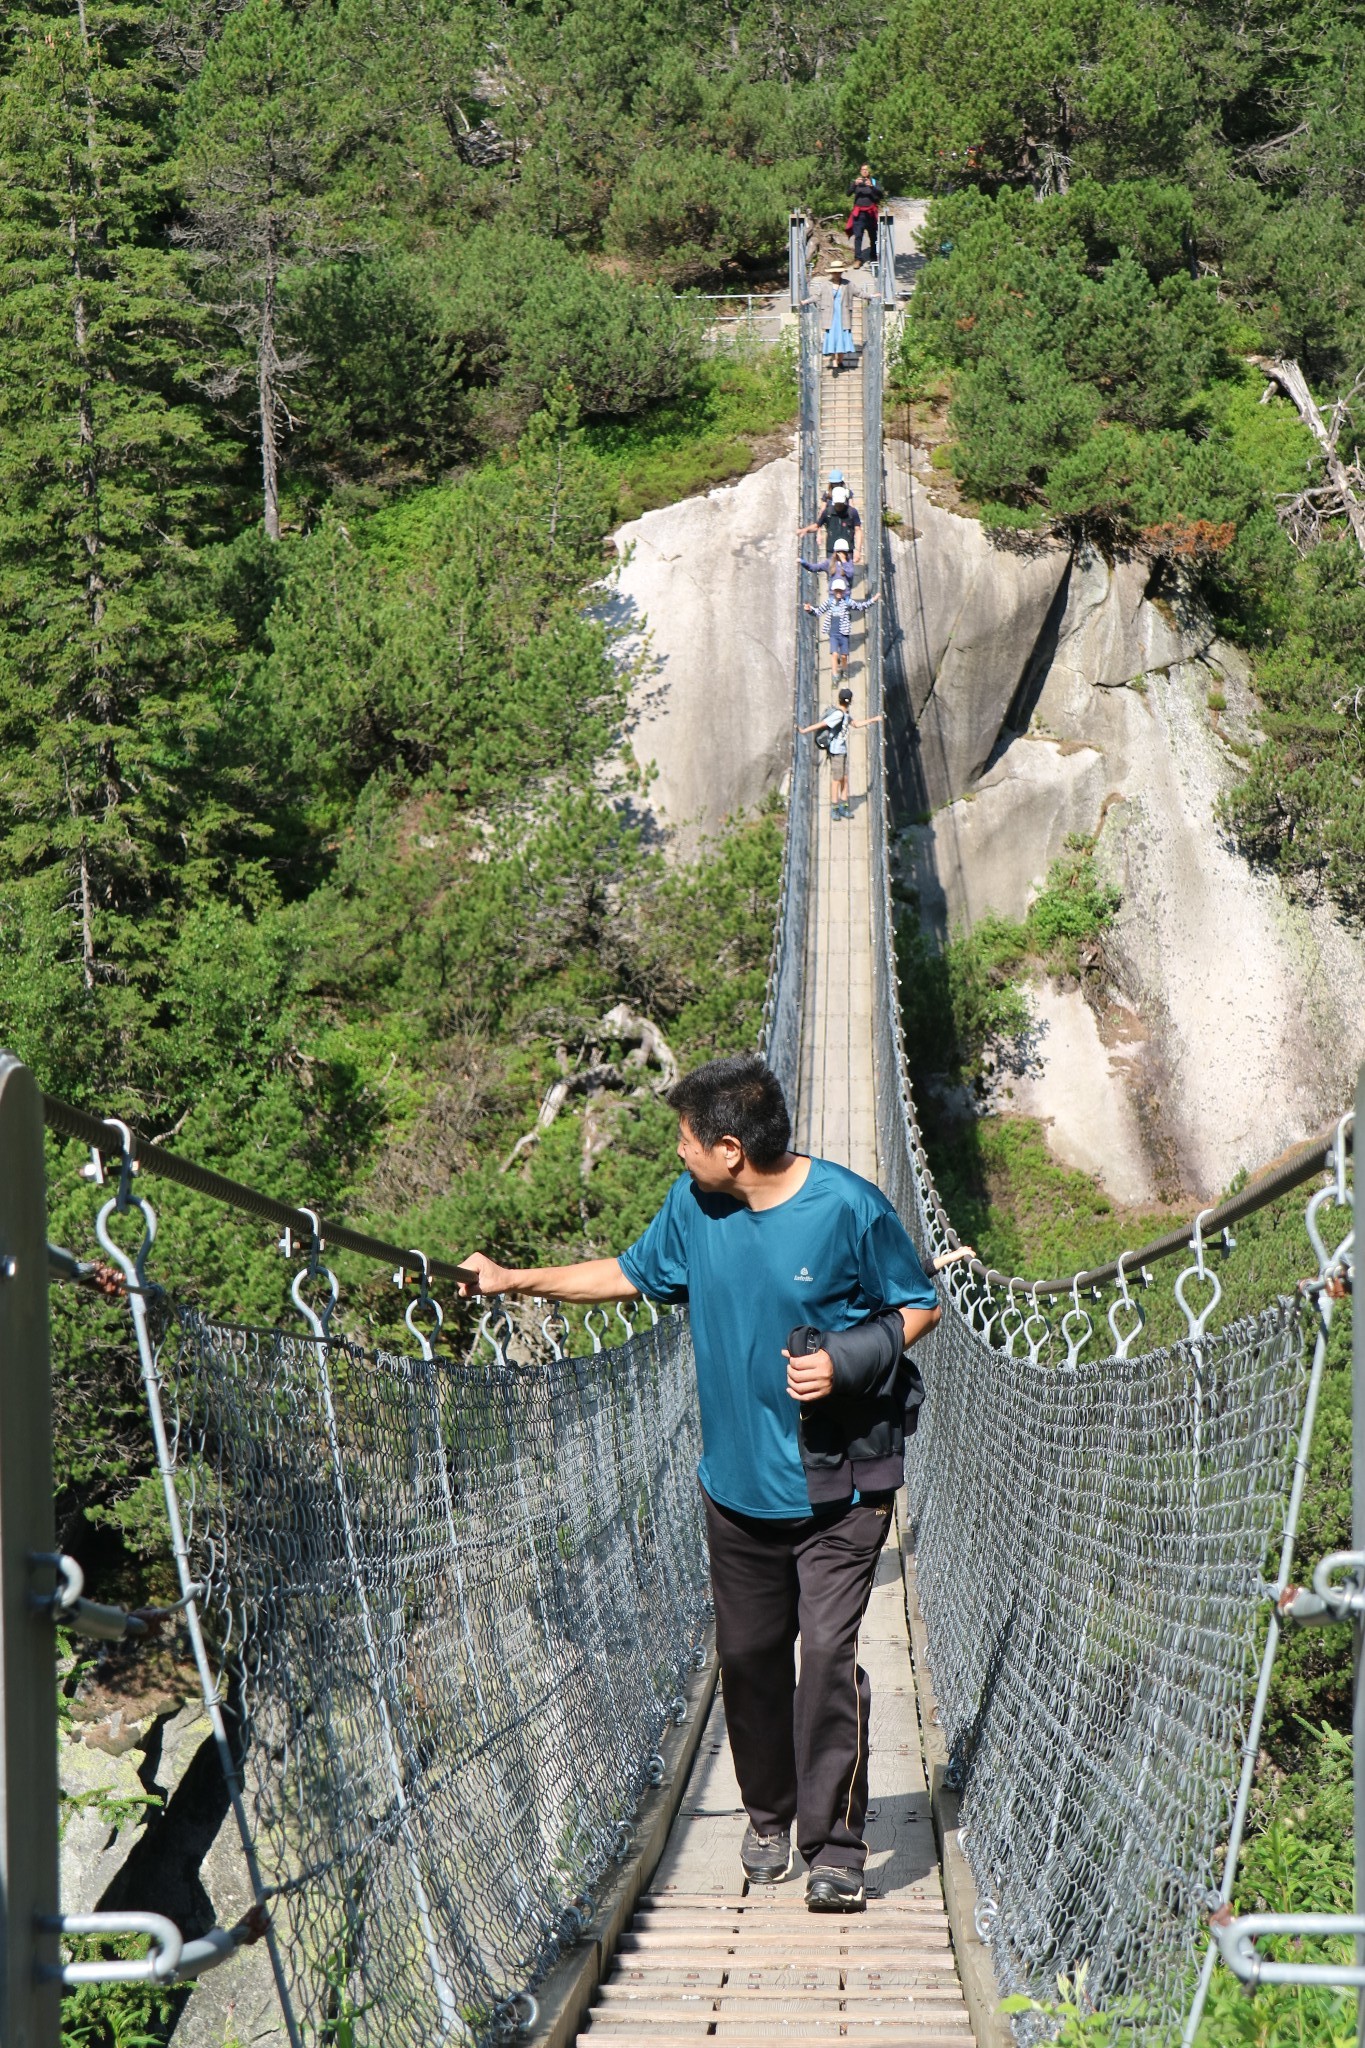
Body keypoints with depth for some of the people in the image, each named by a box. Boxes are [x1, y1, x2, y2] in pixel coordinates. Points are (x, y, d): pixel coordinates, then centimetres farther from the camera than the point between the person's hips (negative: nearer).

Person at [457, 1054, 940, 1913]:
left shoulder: (849, 1209, -14)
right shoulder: (694, 1206, 1)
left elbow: (922, 1306, -3)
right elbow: (630, 1274, 18)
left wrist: (847, 1361, -19)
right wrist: (513, 1280, 19)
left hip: (839, 1486, -5)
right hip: (739, 1482, 5)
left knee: (828, 1653, -12)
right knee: (749, 1657, 11)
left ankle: (836, 1845, -2)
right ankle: (769, 1817, 31)